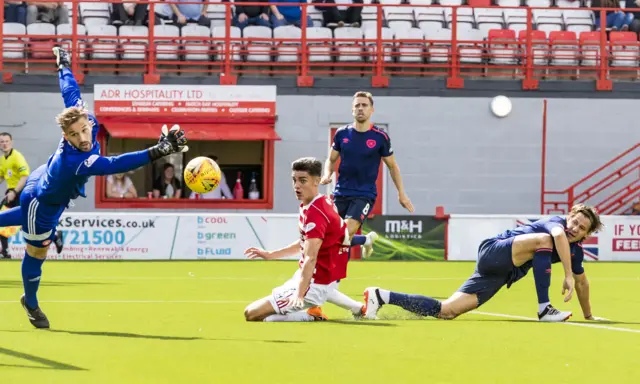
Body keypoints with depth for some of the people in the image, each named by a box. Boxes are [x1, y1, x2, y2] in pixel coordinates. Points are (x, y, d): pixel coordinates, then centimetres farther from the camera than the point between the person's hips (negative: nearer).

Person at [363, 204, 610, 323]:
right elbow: (559, 235, -35)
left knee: (446, 311, -4)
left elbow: (581, 281, 32)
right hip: (493, 252, -8)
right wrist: (568, 276, -39)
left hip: (499, 275, 8)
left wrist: (588, 315, 38)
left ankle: (381, 297, 3)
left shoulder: (575, 250, 14)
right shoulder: (556, 223, -9)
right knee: (543, 240, -29)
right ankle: (544, 309, -28)